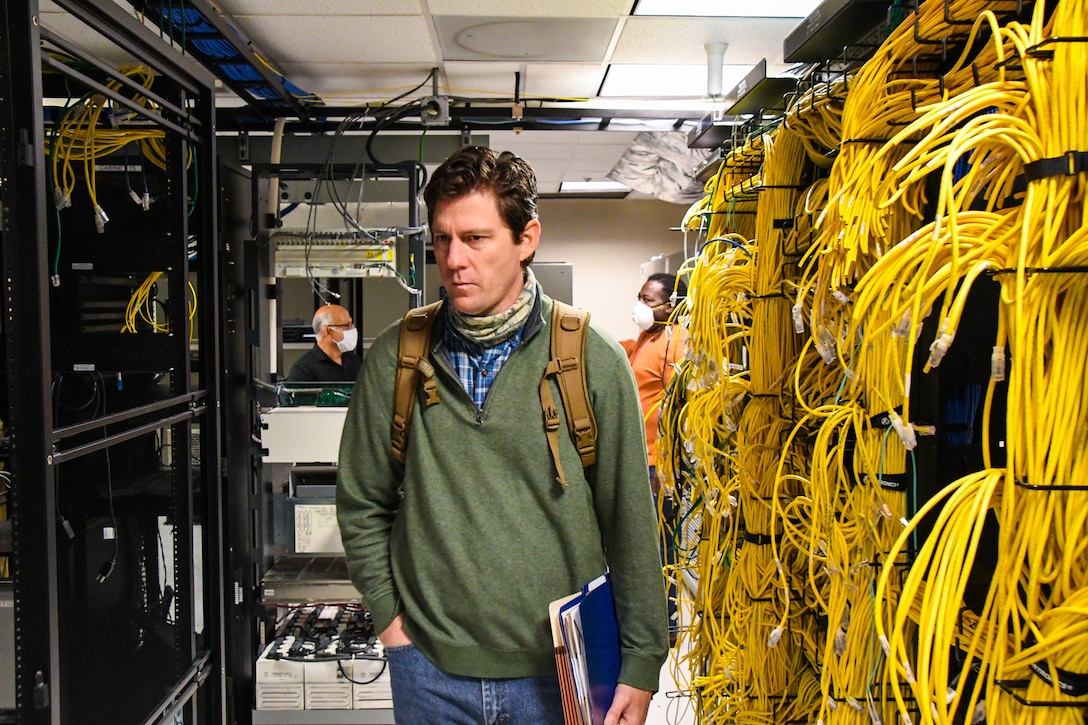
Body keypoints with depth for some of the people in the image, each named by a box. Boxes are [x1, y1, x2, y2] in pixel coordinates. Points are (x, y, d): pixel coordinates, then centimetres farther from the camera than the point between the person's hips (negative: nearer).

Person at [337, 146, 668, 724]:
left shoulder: (592, 360, -7)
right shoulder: (394, 360, -2)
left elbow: (630, 522, -3)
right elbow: (361, 504, 8)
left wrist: (642, 665, -2)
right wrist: (391, 620, 1)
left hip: (560, 670, -1)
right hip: (429, 668, 1)